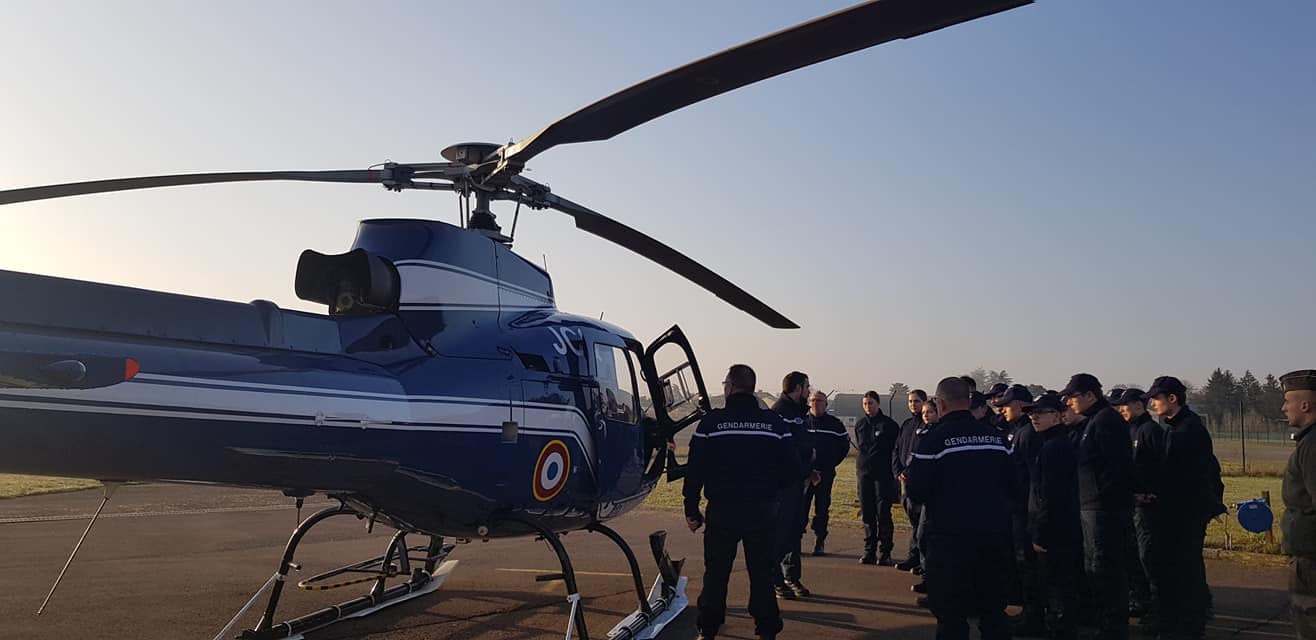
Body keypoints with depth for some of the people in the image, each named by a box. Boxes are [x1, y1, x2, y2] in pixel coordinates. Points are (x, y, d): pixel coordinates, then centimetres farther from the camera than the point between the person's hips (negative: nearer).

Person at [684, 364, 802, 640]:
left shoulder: (711, 421, -7)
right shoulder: (774, 422, -2)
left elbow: (695, 470, -7)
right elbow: (792, 470, 0)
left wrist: (692, 509, 2)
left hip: (721, 512, -1)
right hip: (763, 512, 1)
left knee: (715, 574, 12)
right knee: (762, 574, 13)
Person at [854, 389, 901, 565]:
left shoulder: (889, 425, -1)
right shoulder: (860, 425, 12)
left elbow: (897, 450, 1)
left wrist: (894, 470, -4)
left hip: (883, 475, -5)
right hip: (864, 474, 5)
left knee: (883, 514, -6)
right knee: (867, 515, 6)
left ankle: (885, 552, -1)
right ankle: (869, 551, 12)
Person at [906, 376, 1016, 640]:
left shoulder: (933, 439, -13)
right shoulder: (996, 437, 3)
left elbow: (916, 492, -13)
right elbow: (1013, 489, 9)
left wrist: (908, 479, 8)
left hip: (951, 538, -5)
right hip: (995, 534, 5)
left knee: (951, 612, 5)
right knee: (993, 610, 18)